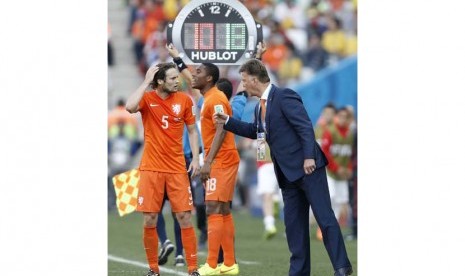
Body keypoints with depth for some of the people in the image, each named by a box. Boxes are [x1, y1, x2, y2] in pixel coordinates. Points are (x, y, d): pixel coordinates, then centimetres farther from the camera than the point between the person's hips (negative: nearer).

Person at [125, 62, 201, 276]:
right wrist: (146, 82, -18)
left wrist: (195, 158, 1)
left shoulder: (184, 100, 3)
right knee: (149, 220, -1)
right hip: (151, 168, -1)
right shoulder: (147, 98, -3)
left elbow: (192, 131, 12)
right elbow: (130, 107, -25)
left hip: (177, 168, 1)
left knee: (184, 218, -2)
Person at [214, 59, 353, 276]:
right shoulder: (261, 106, 16)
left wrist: (309, 157, -26)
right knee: (293, 223, 9)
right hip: (288, 174, 9)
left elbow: (305, 126, -18)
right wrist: (227, 122, 25)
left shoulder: (284, 97, -12)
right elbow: (255, 131, 34)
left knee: (324, 216, -9)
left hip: (308, 168, -9)